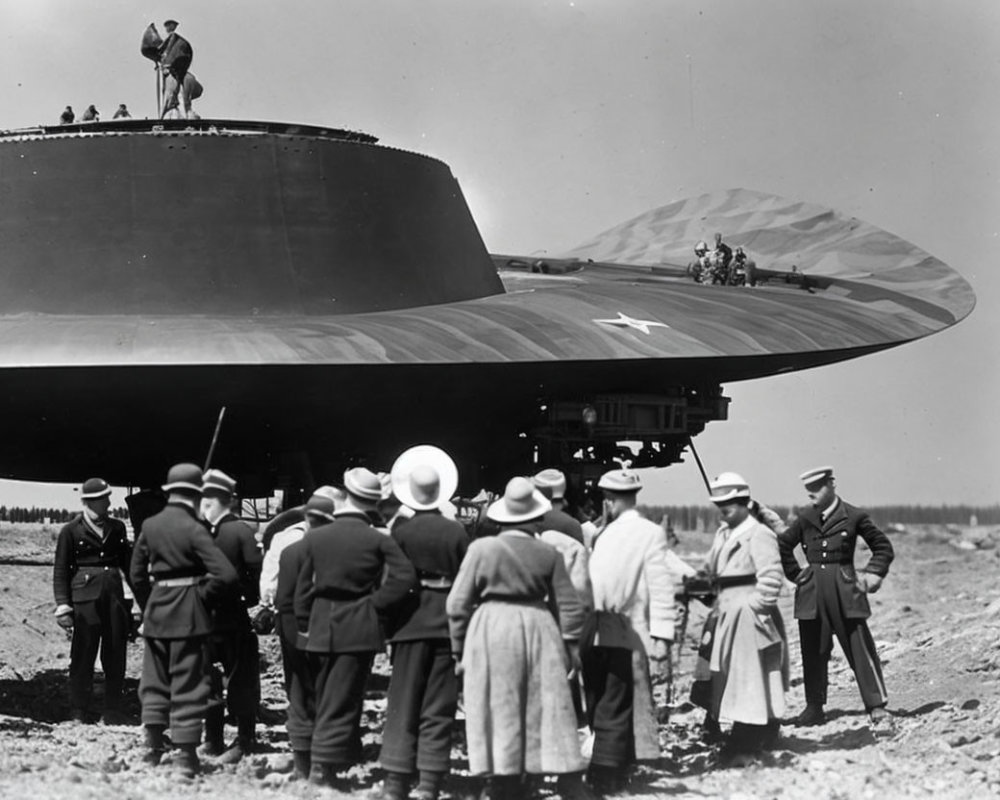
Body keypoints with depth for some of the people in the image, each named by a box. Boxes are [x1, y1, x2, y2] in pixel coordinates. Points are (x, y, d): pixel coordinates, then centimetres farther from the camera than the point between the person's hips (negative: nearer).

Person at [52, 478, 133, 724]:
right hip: (85, 598, -4)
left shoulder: (117, 528, 14)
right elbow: (60, 571, 0)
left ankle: (113, 712, 14)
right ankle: (78, 714, 7)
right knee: (83, 657, -1)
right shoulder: (71, 531, 0)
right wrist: (63, 606, -8)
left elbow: (128, 564, 19)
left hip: (114, 596, 4)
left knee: (116, 657, 5)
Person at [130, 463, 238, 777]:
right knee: (188, 684, 2)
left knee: (155, 682, 16)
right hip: (189, 615, -5)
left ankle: (153, 748, 17)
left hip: (156, 612, 5)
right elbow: (226, 574, -22)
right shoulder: (194, 530, -14)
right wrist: (204, 596, -6)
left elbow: (137, 574, 8)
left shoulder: (149, 526, 1)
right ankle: (186, 754, 2)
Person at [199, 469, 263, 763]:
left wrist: (252, 601, -13)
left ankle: (244, 740, 8)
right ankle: (213, 739, 22)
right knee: (208, 681, 12)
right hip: (204, 617, 6)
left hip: (234, 619, -6)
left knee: (240, 681, 0)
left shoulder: (241, 531, -8)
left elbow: (255, 572, -11)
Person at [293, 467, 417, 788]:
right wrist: (377, 604, -8)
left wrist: (305, 625, 14)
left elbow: (303, 588, 5)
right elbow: (405, 576, -18)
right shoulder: (378, 540, -8)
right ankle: (323, 767, -4)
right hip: (359, 628, -3)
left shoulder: (315, 537, 0)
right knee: (341, 702, 1)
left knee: (325, 699, 17)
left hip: (322, 628, 3)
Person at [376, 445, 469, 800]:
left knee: (403, 706, 5)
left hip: (411, 623, -1)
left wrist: (389, 620, 8)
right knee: (438, 710, 6)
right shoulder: (457, 531, -4)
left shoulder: (401, 531, -7)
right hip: (448, 621, 1)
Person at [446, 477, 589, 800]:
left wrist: (459, 650, 8)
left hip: (492, 631, -2)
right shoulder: (548, 553, 3)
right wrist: (570, 645, 16)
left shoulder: (482, 548, -3)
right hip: (538, 629, 2)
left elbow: (458, 604, 0)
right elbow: (569, 606, 6)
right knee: (552, 712, 6)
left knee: (500, 716, 2)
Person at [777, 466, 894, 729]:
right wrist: (794, 573, 12)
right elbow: (784, 545, 21)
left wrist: (872, 573, -2)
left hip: (845, 589, -3)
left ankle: (877, 707, 1)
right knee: (813, 652, 6)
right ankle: (814, 708, 16)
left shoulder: (854, 517, -2)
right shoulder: (805, 518, 7)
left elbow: (883, 547, 8)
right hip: (812, 593, 3)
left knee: (860, 649, -4)